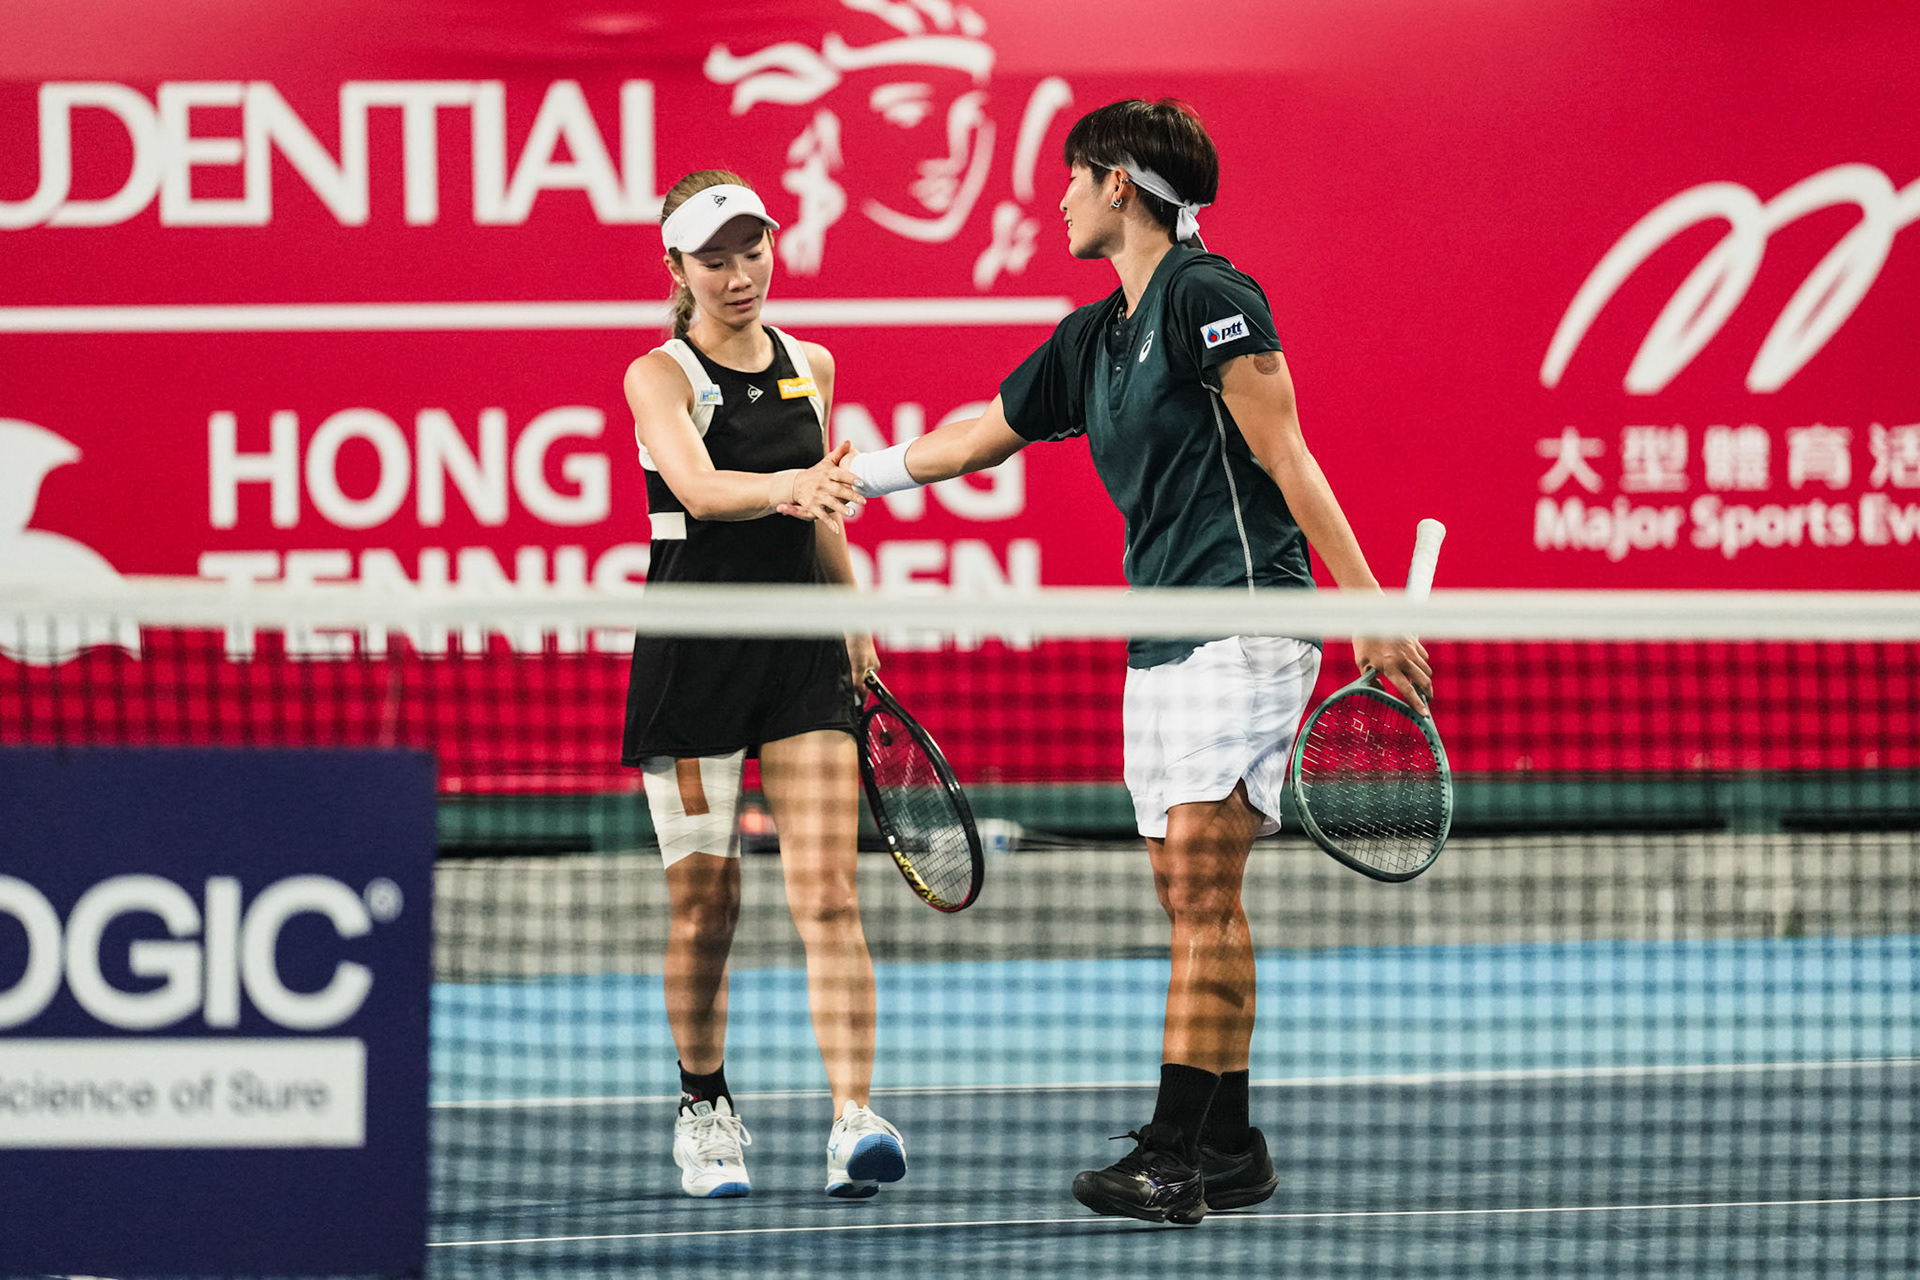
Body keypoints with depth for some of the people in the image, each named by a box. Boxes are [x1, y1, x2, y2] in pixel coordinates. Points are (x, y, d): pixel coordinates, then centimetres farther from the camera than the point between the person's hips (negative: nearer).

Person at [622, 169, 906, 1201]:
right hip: (692, 654, -3)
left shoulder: (809, 368, 10)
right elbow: (700, 488, -27)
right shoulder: (660, 376, -7)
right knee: (704, 901, 3)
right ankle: (704, 1108, 21)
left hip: (802, 653, 3)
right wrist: (784, 487, -45)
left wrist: (853, 623, 27)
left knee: (828, 891, -9)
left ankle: (853, 1119, -18)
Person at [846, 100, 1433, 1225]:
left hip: (1242, 621, -9)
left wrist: (1370, 607, -17)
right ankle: (1230, 1150, 10)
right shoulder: (1093, 340, 17)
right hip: (1159, 642, 9)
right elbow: (979, 436, 30)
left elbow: (1287, 458, -14)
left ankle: (1175, 1154, -15)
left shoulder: (1206, 296, -9)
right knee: (1192, 896, 7)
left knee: (1202, 883, -12)